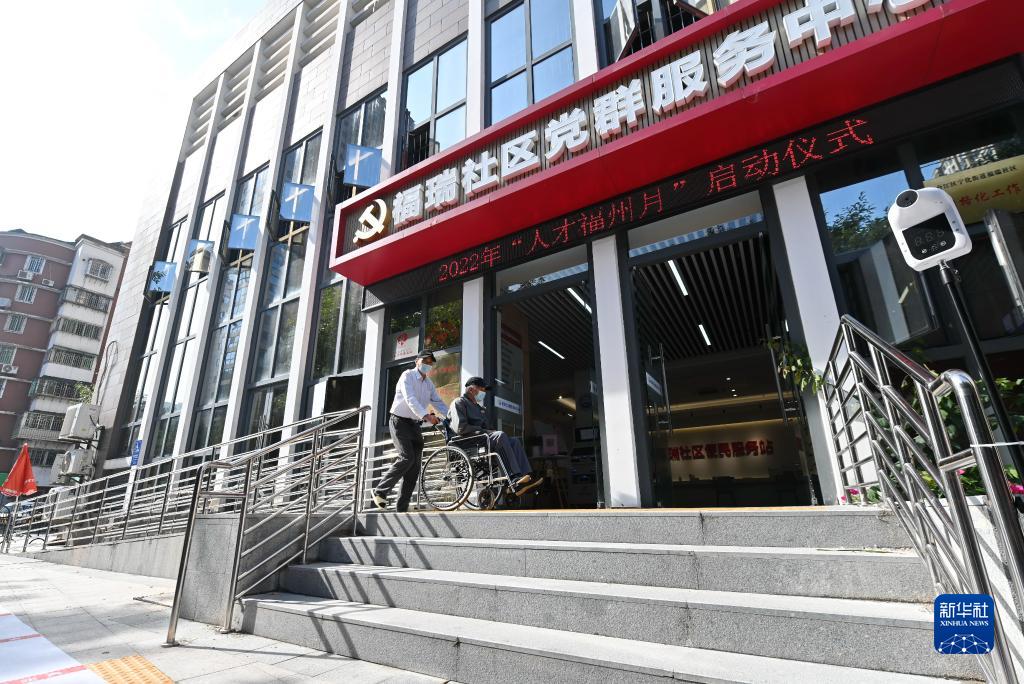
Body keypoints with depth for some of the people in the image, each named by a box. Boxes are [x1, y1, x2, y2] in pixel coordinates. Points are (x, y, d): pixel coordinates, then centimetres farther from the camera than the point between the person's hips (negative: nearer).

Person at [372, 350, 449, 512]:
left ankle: (402, 508, 5)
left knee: (414, 468, 0)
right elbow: (411, 399, -23)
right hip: (399, 421, -7)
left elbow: (438, 402, 12)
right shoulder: (407, 376, -7)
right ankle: (380, 491, -7)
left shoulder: (429, 383, 16)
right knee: (407, 457, -23)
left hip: (415, 425, 7)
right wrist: (426, 416, -38)